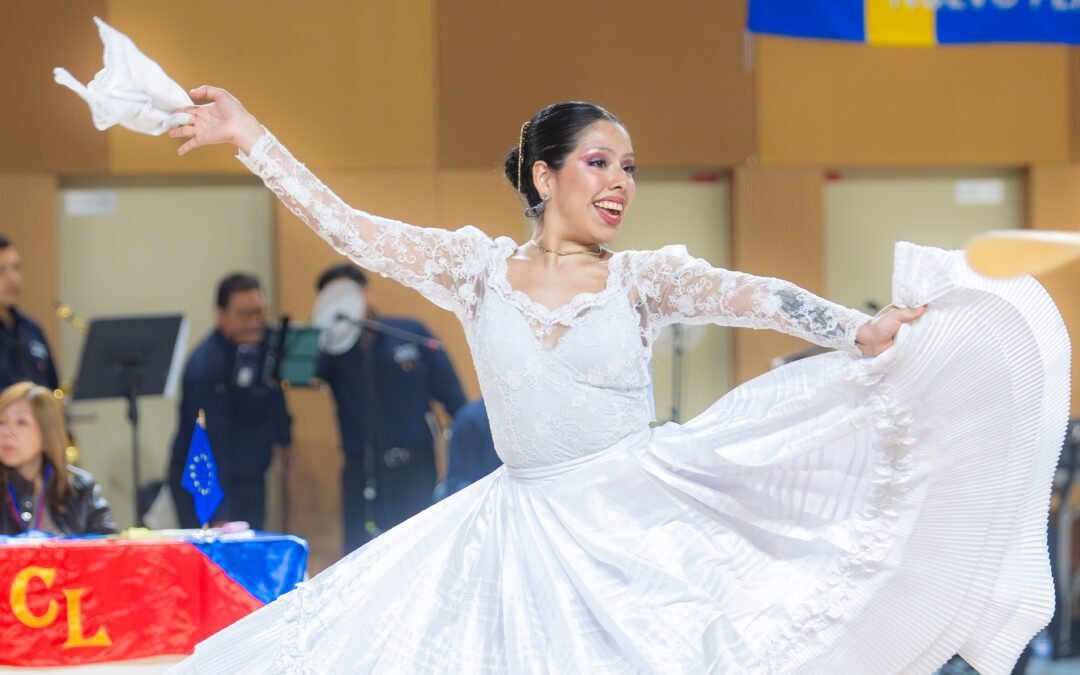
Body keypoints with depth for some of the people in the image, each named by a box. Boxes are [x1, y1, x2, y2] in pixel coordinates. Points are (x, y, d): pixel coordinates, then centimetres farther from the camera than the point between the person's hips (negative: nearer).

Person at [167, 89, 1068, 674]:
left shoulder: (645, 277, 0)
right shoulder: (480, 267, 2)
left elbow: (756, 297, -15)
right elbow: (348, 227, 2)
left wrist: (860, 332, -32)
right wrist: (247, 136, 0)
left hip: (647, 520, -1)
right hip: (528, 538, 1)